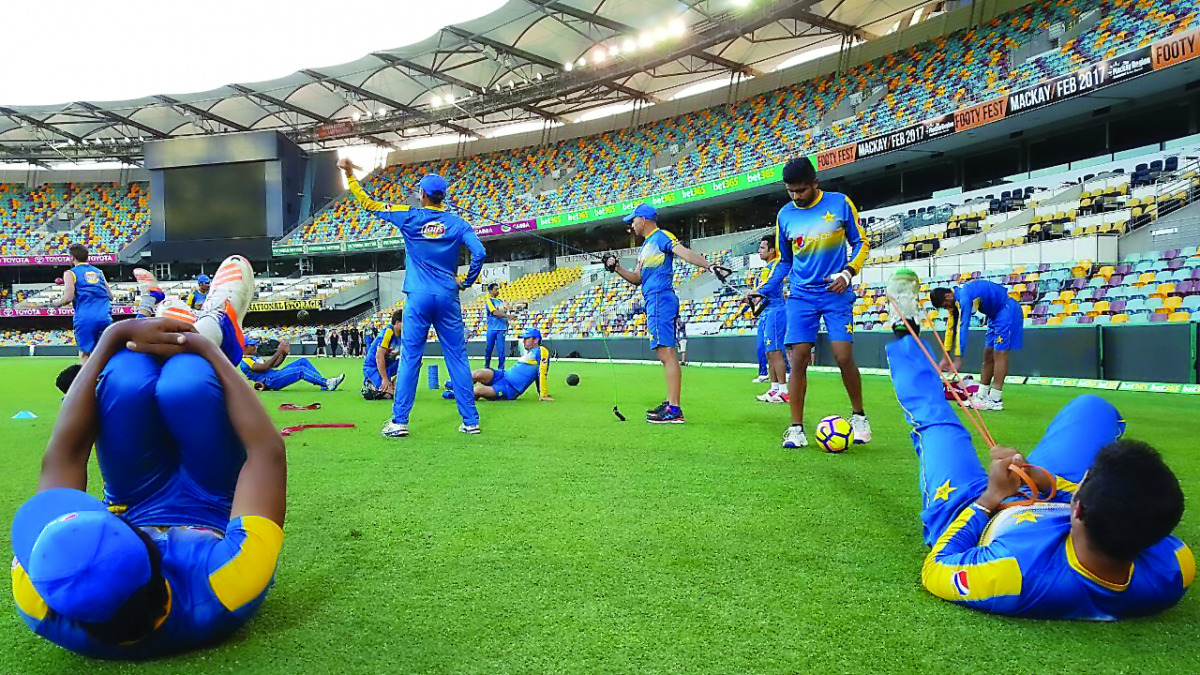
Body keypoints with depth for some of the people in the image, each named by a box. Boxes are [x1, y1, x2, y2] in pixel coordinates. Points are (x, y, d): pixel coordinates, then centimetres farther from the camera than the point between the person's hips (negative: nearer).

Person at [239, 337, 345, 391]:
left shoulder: (254, 358, 27)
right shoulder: (244, 362, -5)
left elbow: (274, 364, 22)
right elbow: (265, 367, -21)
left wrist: (284, 354, 6)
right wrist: (278, 352, -19)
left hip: (276, 374, 10)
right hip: (271, 380, -10)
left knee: (303, 361, 1)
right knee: (301, 370, -25)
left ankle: (325, 385, -9)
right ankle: (328, 382, -30)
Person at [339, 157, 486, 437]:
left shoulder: (409, 217, 1)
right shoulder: (457, 223, 3)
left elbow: (369, 204, 9)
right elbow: (479, 253, -9)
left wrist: (350, 175, 19)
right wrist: (466, 282, 6)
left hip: (418, 298, -1)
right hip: (448, 298, 1)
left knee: (410, 358, 3)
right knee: (457, 358, 4)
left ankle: (399, 421, 2)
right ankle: (471, 420, 6)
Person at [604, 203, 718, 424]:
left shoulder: (661, 236, -3)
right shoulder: (646, 246, 25)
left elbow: (684, 253, -19)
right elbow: (637, 278, 23)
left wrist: (708, 265, -33)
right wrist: (616, 268, 12)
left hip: (660, 299, -10)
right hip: (655, 301, 10)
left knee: (666, 353, -15)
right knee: (666, 354, 11)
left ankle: (674, 410, -19)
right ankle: (670, 404, 17)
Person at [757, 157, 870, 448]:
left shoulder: (839, 203, -3)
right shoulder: (785, 214, 5)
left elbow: (860, 243, 5)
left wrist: (848, 273, -12)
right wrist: (765, 292, 3)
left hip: (836, 293, -2)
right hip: (801, 296, 2)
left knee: (843, 357, -9)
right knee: (799, 359, -5)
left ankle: (859, 416, 15)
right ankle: (796, 428, 3)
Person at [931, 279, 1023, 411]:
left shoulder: (964, 297, -27)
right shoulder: (955, 300, 3)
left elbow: (963, 328, -30)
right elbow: (951, 327, 9)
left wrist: (958, 358, -30)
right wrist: (946, 356, 10)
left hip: (1007, 310, -10)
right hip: (996, 314, 10)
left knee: (1000, 353, -14)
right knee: (988, 354, 9)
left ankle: (996, 400, -16)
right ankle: (981, 397, 12)